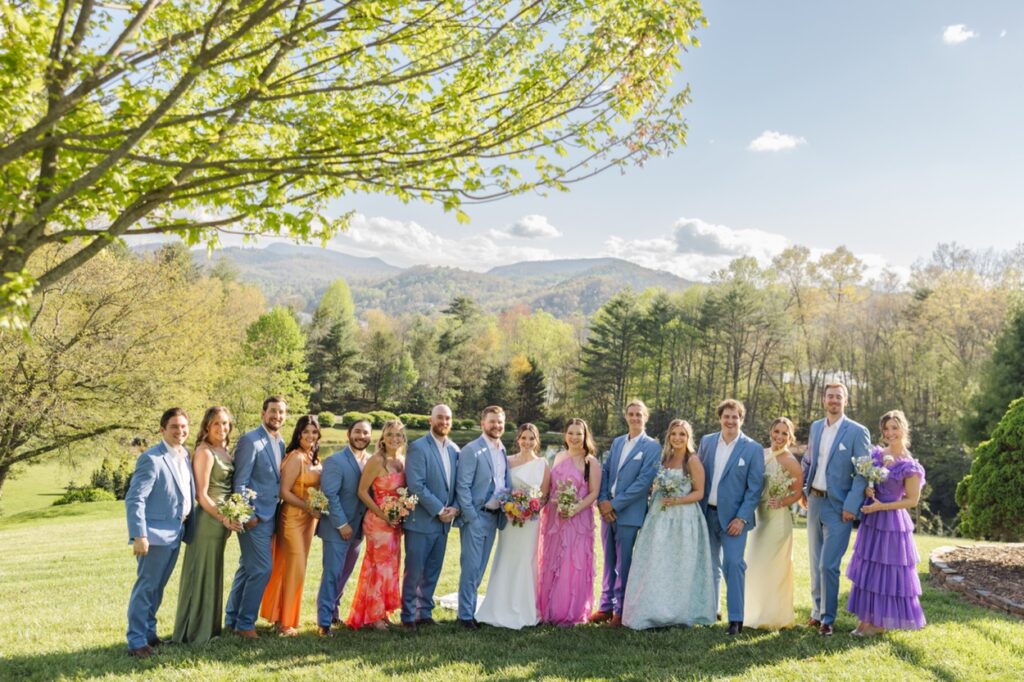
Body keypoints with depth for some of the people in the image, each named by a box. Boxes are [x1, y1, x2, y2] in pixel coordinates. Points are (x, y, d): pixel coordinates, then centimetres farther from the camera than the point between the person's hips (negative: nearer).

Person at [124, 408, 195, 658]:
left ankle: (149, 632, 29)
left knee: (158, 587, 17)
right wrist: (139, 535, -24)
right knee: (146, 587, -1)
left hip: (175, 533, 8)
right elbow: (134, 500, -19)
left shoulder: (184, 455, 8)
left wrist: (186, 526, 11)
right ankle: (136, 641, 8)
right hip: (156, 532, -8)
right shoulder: (151, 459, -16)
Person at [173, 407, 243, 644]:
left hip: (221, 520, 8)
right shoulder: (205, 452, -14)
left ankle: (209, 627, 27)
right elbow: (202, 495, -16)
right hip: (208, 518, -8)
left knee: (213, 573, 16)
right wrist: (224, 519, -16)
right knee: (201, 573, 2)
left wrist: (228, 519, 8)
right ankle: (194, 632, 13)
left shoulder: (225, 450, 10)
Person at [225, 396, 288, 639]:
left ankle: (232, 619, 26)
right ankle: (245, 623, 4)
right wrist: (248, 514, -16)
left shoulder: (280, 443, 13)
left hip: (269, 516, 8)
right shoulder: (250, 440, -11)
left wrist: (275, 516, 13)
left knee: (247, 569, 15)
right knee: (262, 569, -8)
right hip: (254, 517, -8)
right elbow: (239, 482, -13)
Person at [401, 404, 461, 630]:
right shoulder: (418, 447, -10)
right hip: (421, 520, -6)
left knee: (432, 571, 12)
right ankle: (408, 616, 14)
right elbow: (416, 484, -17)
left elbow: (457, 484, 12)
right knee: (414, 572, 2)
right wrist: (439, 510, -16)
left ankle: (425, 612, 23)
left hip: (444, 521, 6)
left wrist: (455, 508, -5)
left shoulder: (454, 450, 10)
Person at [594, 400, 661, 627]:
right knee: (609, 562, 12)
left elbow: (644, 481, -14)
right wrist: (602, 500, -5)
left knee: (624, 564, 2)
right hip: (608, 511, 5)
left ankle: (621, 610, 13)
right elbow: (605, 472, 11)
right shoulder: (617, 442, 13)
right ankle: (606, 606, 21)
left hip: (629, 513, -5)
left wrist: (615, 505, -14)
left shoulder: (652, 447, -6)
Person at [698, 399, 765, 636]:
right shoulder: (706, 442, 5)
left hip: (734, 516, -4)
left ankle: (736, 618, -3)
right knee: (711, 565, 12)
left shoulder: (753, 449, -6)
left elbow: (755, 488, -7)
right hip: (707, 513, 4)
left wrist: (742, 518, -12)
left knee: (733, 564, -11)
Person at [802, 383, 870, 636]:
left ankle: (827, 619, 8)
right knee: (815, 563, 13)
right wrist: (801, 490, 12)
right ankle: (817, 611, 26)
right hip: (814, 502, 6)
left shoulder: (857, 432, -9)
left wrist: (851, 506, -16)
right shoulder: (815, 427, 9)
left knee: (828, 565, -6)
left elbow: (863, 472, -12)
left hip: (837, 507, -6)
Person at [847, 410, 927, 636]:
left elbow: (912, 500, -8)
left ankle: (880, 622, 14)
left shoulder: (909, 466, -11)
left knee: (888, 572, 3)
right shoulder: (876, 455, 5)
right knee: (868, 569, 9)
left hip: (892, 521, -6)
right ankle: (867, 618, 18)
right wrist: (867, 490, -6)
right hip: (871, 520, 6)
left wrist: (881, 506, -15)